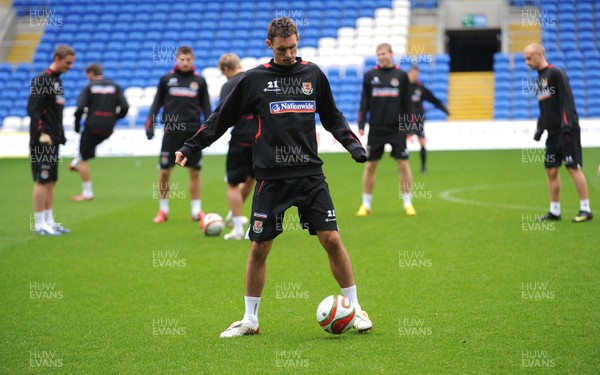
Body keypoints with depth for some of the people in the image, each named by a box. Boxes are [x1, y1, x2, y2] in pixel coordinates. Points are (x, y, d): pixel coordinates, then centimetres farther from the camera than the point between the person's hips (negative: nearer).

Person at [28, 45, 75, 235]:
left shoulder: (57, 80, 15)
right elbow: (33, 109, -18)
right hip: (42, 140, -9)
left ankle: (49, 221, 17)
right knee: (42, 181, -6)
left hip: (53, 140, 9)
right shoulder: (41, 80, -12)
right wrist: (41, 133, -24)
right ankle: (40, 224, -2)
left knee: (51, 182, 11)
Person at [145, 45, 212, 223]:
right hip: (171, 132, 0)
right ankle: (163, 210, 12)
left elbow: (206, 107, 11)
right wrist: (150, 125, 0)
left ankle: (196, 211, 9)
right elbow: (157, 103, 9)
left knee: (195, 171, 2)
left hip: (193, 133, 0)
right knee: (164, 171, 0)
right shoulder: (166, 79, 5)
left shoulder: (199, 81, 6)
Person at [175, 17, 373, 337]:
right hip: (270, 178, -1)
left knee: (331, 239, -6)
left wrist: (354, 145, 6)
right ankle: (250, 319, 16)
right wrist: (190, 147, 5)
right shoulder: (254, 79, 3)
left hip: (310, 174, 1)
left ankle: (355, 309, 7)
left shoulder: (312, 74, 8)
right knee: (259, 247, 2)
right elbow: (222, 118, 10)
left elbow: (332, 118, 19)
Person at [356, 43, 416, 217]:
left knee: (403, 164, -3)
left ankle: (408, 203, 7)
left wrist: (408, 126, 0)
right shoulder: (370, 75, 5)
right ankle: (366, 204, 12)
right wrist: (361, 124, -2)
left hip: (397, 129, -1)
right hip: (376, 129, 1)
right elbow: (364, 101, 5)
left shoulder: (401, 75, 3)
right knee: (370, 165, 3)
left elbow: (407, 103, 5)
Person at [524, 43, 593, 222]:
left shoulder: (556, 73, -10)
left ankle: (585, 209, -5)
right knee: (551, 171, 7)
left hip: (567, 131, -9)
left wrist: (566, 125, -22)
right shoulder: (539, 79, 16)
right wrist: (539, 129, 19)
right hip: (553, 133, 9)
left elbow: (567, 100, -16)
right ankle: (554, 211, 13)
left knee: (573, 167, -9)